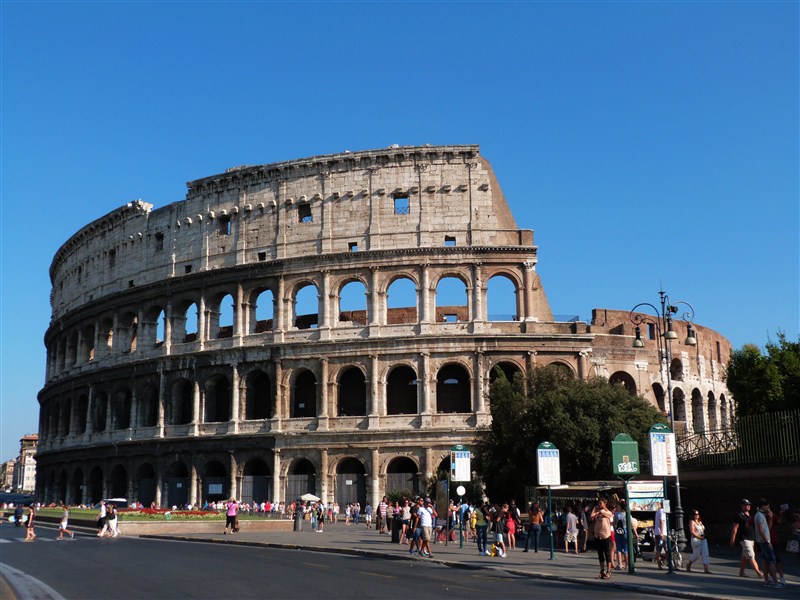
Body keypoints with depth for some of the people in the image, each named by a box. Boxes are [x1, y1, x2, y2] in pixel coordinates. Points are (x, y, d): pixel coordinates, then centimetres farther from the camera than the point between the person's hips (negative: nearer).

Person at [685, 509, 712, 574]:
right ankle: (688, 565, 21)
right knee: (696, 554, -3)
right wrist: (699, 537, -19)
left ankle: (706, 568, -5)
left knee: (705, 553, -3)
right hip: (696, 540, -7)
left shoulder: (700, 522, 16)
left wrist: (704, 536, 4)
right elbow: (692, 532, -14)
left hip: (703, 540, 7)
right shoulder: (692, 522, -7)